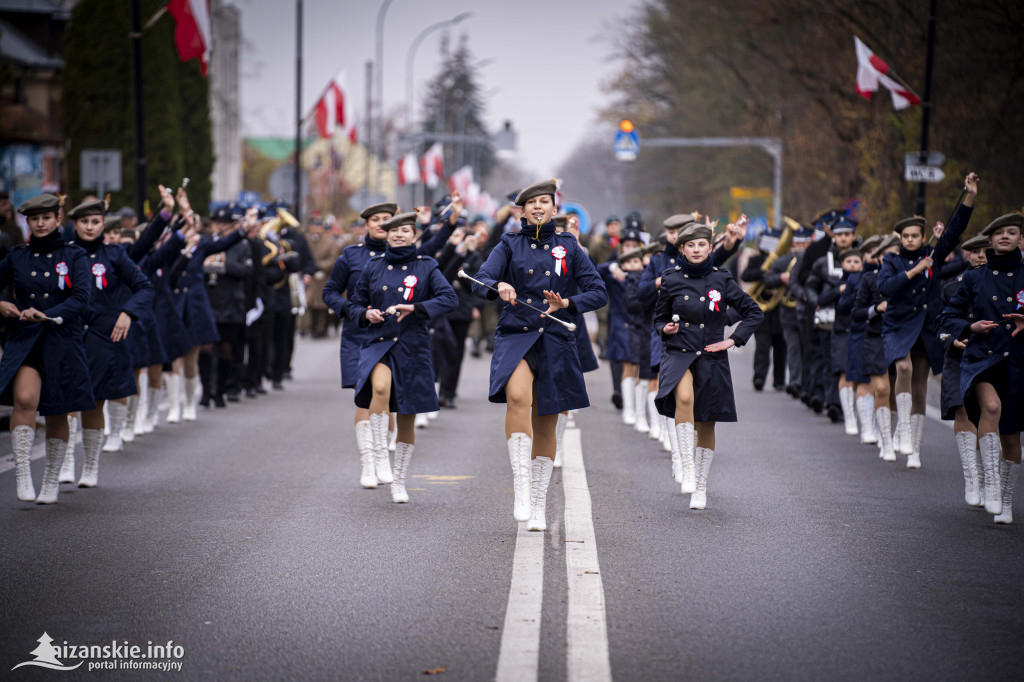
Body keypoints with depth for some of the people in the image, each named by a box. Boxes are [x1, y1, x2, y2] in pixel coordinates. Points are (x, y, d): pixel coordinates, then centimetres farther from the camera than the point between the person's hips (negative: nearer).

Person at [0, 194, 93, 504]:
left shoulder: (74, 256, 0)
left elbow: (81, 300, -11)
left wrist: (46, 315, -25)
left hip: (62, 342, 0)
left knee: (57, 414, 9)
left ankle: (51, 481, 26)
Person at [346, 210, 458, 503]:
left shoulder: (426, 267, 3)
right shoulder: (373, 267, 7)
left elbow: (450, 298, -8)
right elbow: (354, 304, 15)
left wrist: (416, 308, -20)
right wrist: (366, 314, -7)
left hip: (412, 347, 0)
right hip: (378, 342, 0)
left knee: (407, 418, 5)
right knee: (380, 386, -33)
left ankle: (399, 482, 20)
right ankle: (380, 455, -21)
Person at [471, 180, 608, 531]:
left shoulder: (568, 247, 8)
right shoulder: (510, 244, 6)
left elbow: (599, 292, 3)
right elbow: (480, 282, -5)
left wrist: (567, 303, -15)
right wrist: (498, 287, -28)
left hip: (555, 341, 2)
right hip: (515, 335, -2)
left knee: (545, 426, 8)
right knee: (518, 396, -31)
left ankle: (539, 507, 22)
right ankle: (521, 490, -31)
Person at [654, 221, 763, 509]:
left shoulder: (722, 280, 0)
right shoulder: (671, 280, 1)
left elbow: (754, 313, 8)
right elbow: (659, 318, 12)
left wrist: (732, 340, 0)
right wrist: (666, 328, -10)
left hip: (711, 357, 1)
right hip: (678, 352, -1)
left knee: (707, 424, 7)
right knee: (684, 397, -32)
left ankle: (701, 486, 24)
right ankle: (687, 471, -29)